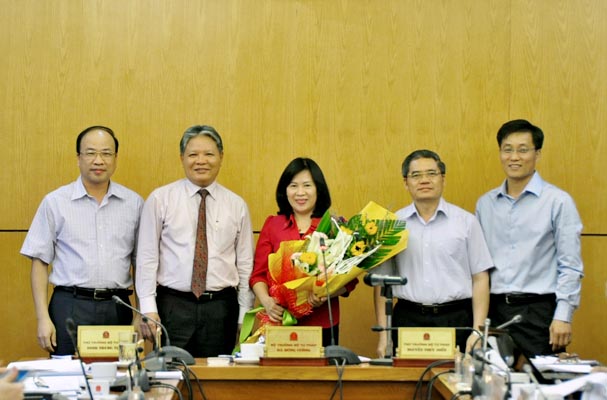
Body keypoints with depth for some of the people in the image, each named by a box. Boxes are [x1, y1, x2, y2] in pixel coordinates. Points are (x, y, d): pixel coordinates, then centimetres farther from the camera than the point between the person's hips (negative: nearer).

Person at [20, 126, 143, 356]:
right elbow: (40, 261, 3)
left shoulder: (134, 203, 7)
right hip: (70, 306, -1)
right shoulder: (55, 202, 3)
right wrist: (43, 318, -4)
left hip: (117, 308, 1)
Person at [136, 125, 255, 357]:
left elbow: (245, 265, 9)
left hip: (222, 309, 2)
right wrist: (148, 308, -6)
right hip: (173, 307, -2)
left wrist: (244, 318, 5)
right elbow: (147, 257, 0)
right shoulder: (160, 199, 2)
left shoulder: (237, 205, 8)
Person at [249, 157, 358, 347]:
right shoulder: (272, 225, 8)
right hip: (280, 321, 1)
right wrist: (266, 301, -11)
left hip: (322, 324, -1)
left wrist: (325, 295, -16)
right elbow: (259, 275, 8)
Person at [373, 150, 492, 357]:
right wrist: (383, 335, 1)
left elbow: (480, 279, 4)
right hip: (408, 320, 1)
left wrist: (477, 332, -4)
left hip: (456, 320, -1)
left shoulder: (465, 221, 5)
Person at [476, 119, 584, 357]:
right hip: (494, 309, 4)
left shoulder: (558, 201, -2)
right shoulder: (485, 204, 12)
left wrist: (563, 317, -11)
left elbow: (571, 266, -5)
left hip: (538, 310, -4)